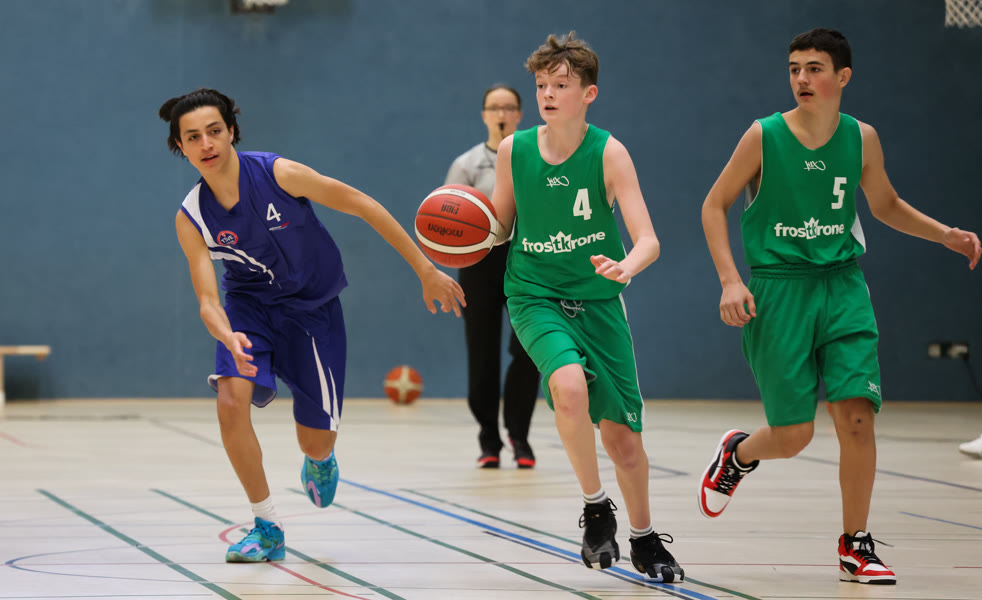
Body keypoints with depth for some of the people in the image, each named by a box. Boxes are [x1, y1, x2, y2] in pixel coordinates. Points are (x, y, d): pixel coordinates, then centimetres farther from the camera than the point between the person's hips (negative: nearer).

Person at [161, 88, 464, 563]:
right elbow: (207, 299, -18)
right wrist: (228, 338, -43)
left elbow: (363, 207, -16)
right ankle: (266, 528, -8)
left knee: (316, 441, 2)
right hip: (249, 305, 1)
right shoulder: (191, 219, -16)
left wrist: (426, 271, -14)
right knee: (231, 399, -25)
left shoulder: (279, 175, -24)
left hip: (312, 306, -1)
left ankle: (319, 462, 45)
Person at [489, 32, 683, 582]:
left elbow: (649, 240, -17)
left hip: (598, 300, 0)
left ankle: (644, 538, 28)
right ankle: (597, 510, -11)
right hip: (535, 295, 0)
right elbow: (500, 227, 12)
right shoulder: (514, 150, -3)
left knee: (621, 434, 3)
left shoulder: (608, 152, -11)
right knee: (569, 384, -31)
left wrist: (627, 266, -40)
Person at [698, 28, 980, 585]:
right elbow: (715, 205, 1)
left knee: (856, 414, -11)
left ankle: (856, 545, 4)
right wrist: (731, 280, -10)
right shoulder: (765, 136, -7)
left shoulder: (861, 138, 2)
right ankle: (738, 453, 33)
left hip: (842, 285, 2)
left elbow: (887, 206, 19)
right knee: (794, 435, -3)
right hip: (778, 287, -2)